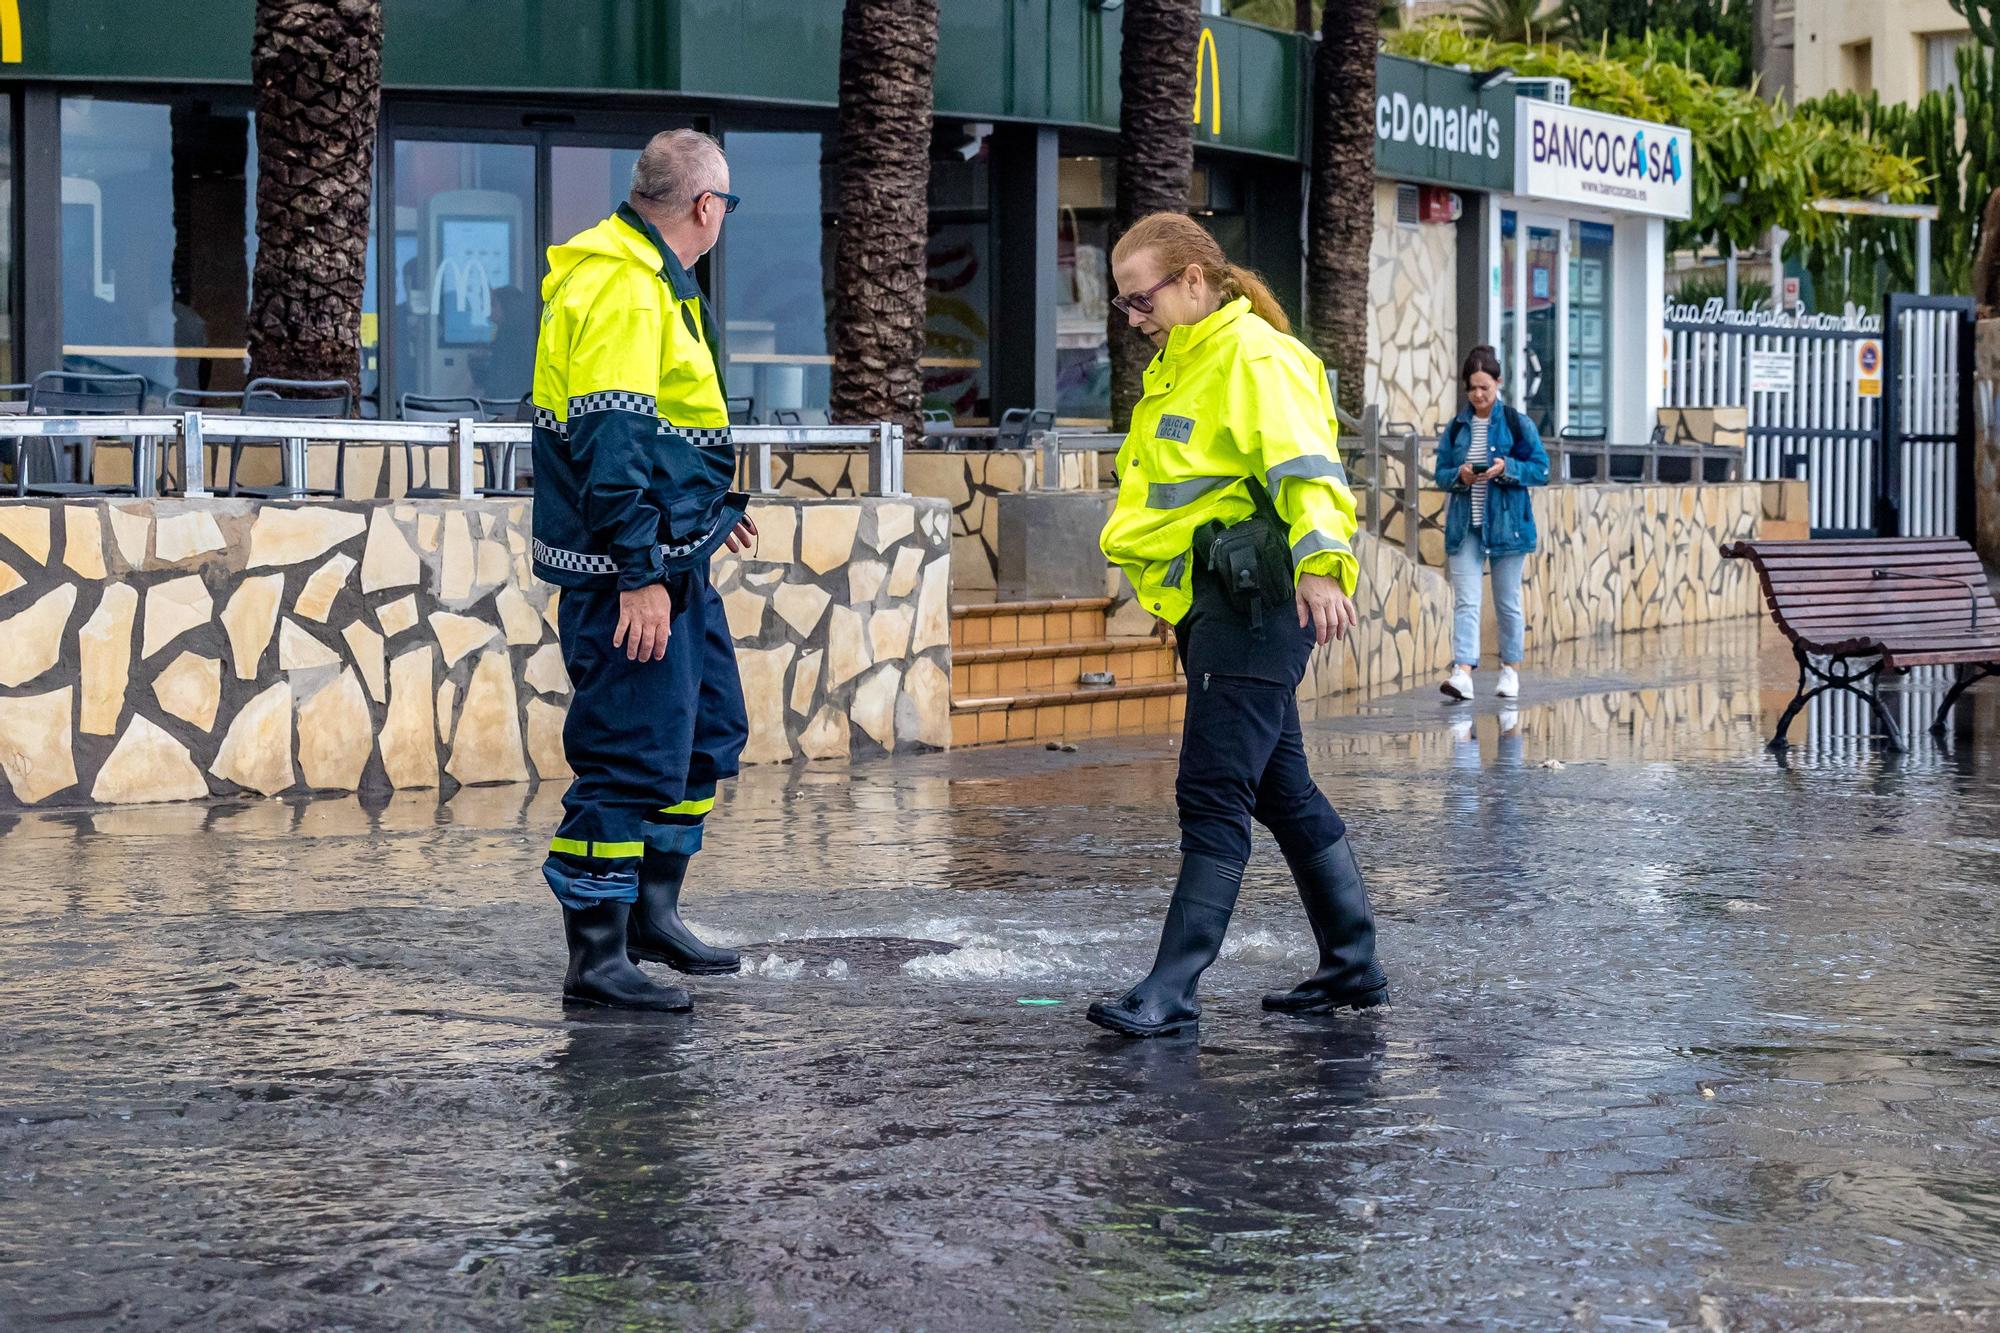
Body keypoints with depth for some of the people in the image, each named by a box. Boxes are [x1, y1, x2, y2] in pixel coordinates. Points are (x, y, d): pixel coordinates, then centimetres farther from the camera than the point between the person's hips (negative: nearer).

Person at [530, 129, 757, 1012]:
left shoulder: (651, 281, 16)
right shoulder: (619, 291, -18)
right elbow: (609, 442, -24)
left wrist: (705, 507, 33)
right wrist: (640, 574, -26)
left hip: (671, 561, 11)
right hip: (630, 571, -11)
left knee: (708, 730, 18)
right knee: (632, 756, -8)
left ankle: (650, 913, 29)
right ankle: (596, 957, -2)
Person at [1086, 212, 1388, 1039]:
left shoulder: (1257, 357, -12)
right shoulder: (1179, 364, 18)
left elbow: (1305, 467, -26)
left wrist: (1319, 563, -40)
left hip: (1256, 601, -10)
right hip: (1211, 601, 10)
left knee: (1213, 796, -11)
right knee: (1282, 792, 13)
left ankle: (1172, 991, -11)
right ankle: (1354, 966, 21)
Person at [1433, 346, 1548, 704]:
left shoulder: (1518, 424, -1)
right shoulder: (1456, 427, 7)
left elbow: (1541, 469, -2)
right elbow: (1441, 473, 9)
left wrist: (1506, 469, -18)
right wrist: (1459, 475, -13)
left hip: (1506, 524, -2)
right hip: (1464, 526, 2)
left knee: (1508, 601, 9)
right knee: (1465, 601, -10)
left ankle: (1510, 670, 21)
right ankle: (1463, 674, -20)